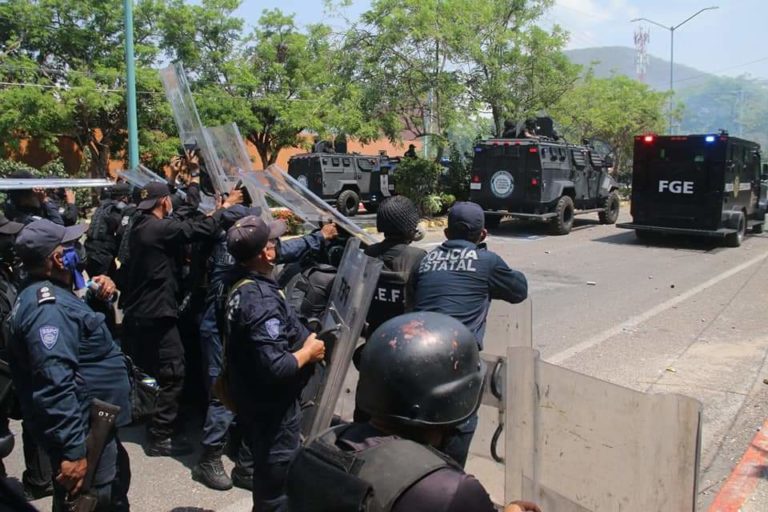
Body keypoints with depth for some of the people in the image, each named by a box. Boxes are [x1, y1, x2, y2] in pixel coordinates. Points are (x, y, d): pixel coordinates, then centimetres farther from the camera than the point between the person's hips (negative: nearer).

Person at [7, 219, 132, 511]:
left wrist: (94, 295, 10)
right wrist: (73, 449, -32)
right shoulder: (47, 306, -24)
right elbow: (55, 383, -32)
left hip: (92, 423, 11)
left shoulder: (49, 294, 10)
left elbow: (78, 318, 32)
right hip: (83, 431, -11)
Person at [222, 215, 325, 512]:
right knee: (277, 486, 9)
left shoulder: (237, 283, -1)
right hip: (271, 408, -9)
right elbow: (275, 368, -36)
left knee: (266, 475, 28)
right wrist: (308, 353, -16)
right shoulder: (262, 300, -30)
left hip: (250, 398, 9)